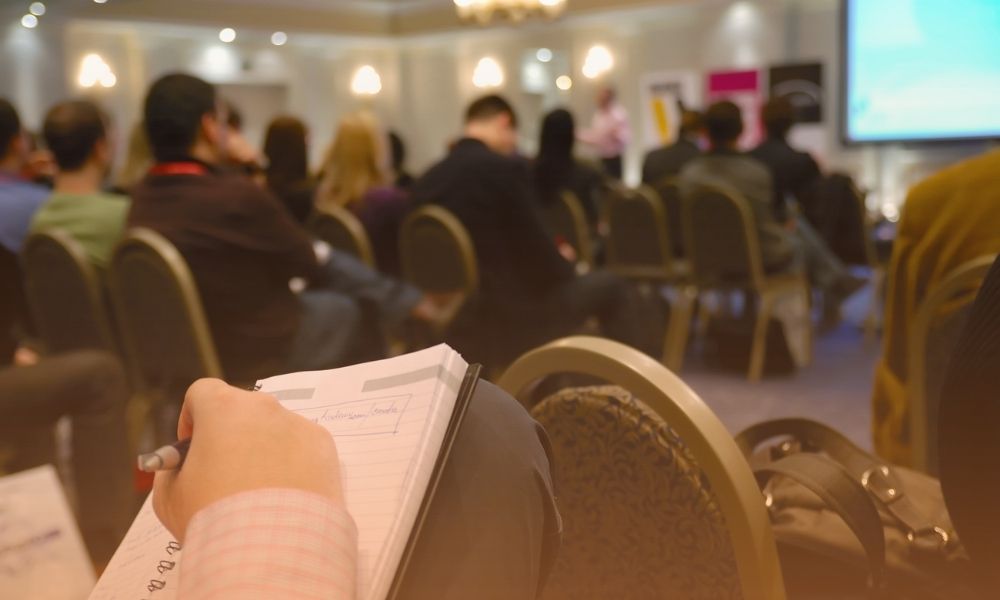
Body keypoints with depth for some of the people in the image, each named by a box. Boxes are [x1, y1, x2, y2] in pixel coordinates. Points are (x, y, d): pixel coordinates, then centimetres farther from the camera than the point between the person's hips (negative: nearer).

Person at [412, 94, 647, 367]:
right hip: (506, 321, -7)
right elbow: (536, 250, -13)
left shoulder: (427, 179, 4)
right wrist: (566, 269, 9)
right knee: (609, 287, 14)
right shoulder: (503, 168, -16)